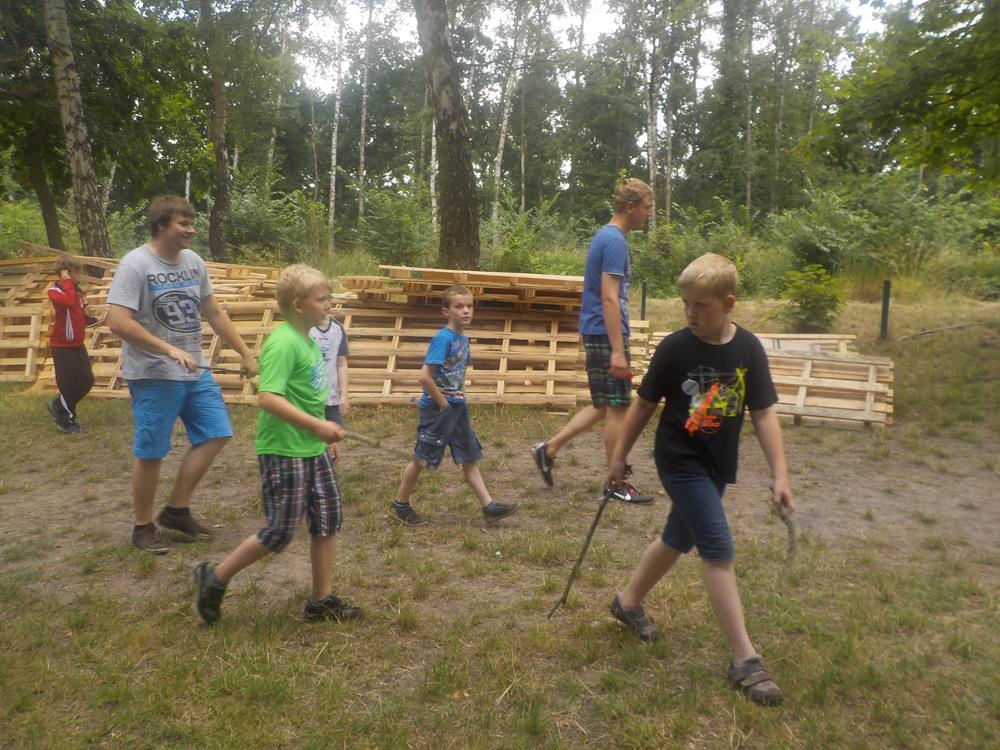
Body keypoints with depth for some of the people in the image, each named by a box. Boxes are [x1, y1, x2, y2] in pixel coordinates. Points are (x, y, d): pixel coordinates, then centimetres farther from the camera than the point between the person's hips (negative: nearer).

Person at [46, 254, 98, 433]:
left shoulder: (77, 290, 9)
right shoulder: (54, 291, -14)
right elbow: (69, 302, -37)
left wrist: (95, 320, 2)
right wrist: (67, 281, -25)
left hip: (77, 344, 8)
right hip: (62, 346, -7)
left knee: (87, 381, 10)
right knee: (68, 385, 1)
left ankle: (58, 406, 30)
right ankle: (66, 420, 20)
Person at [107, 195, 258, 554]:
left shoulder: (194, 262, 8)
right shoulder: (135, 264, -13)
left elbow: (214, 313, 16)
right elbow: (118, 322, -21)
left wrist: (245, 353, 15)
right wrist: (170, 350, -26)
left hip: (196, 372, 7)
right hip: (154, 377, -7)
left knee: (215, 435, 8)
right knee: (151, 453, 2)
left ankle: (177, 510, 22)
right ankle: (143, 527, 20)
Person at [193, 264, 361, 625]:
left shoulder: (308, 339, 8)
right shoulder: (283, 343, -20)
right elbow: (268, 398, -29)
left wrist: (322, 430, 17)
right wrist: (317, 426, -28)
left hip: (313, 449, 9)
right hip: (284, 452, -9)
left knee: (327, 521, 12)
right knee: (279, 533, 2)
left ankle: (321, 601, 25)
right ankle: (214, 578, 23)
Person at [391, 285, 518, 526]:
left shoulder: (463, 339, 7)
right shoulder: (443, 338, -19)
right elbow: (425, 376, -25)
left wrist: (460, 398, 8)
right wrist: (443, 403, -16)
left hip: (457, 408, 8)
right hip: (437, 409, -8)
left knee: (470, 458, 10)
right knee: (422, 458, 5)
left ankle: (489, 507, 14)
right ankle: (400, 505, 22)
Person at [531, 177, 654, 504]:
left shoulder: (605, 236, 16)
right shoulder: (615, 241, -15)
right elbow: (610, 298, -21)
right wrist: (618, 351, -22)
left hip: (596, 334, 10)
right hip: (606, 335, -10)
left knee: (604, 406, 16)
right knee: (617, 408, -1)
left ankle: (548, 449, 19)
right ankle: (617, 484, 10)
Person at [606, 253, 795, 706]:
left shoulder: (748, 349, -7)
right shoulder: (675, 348, -13)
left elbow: (763, 413, -5)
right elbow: (644, 404, -3)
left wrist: (779, 474, -11)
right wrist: (619, 457, 2)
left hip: (717, 465, 4)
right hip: (680, 461, -4)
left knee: (678, 538, 18)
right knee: (718, 550, -10)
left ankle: (628, 601, 41)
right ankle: (745, 660, -1)